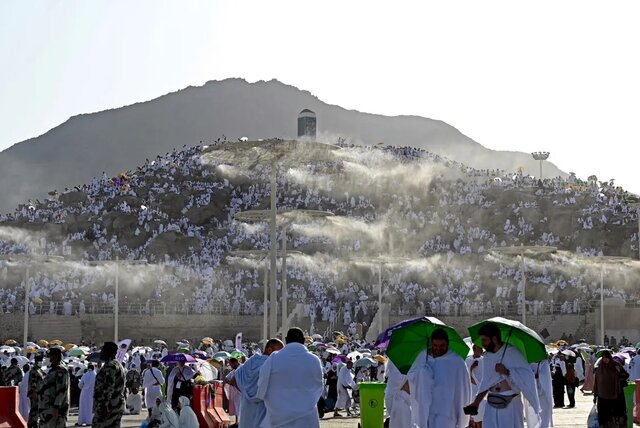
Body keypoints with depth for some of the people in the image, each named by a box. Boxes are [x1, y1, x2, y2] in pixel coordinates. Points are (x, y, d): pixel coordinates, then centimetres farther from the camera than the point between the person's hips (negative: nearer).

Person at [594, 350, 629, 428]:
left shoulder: (616, 365, 1)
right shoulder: (599, 369, 5)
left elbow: (626, 375, 0)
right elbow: (596, 382, 8)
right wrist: (595, 396, 8)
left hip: (616, 395, -1)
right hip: (603, 396, 1)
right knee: (604, 416, -2)